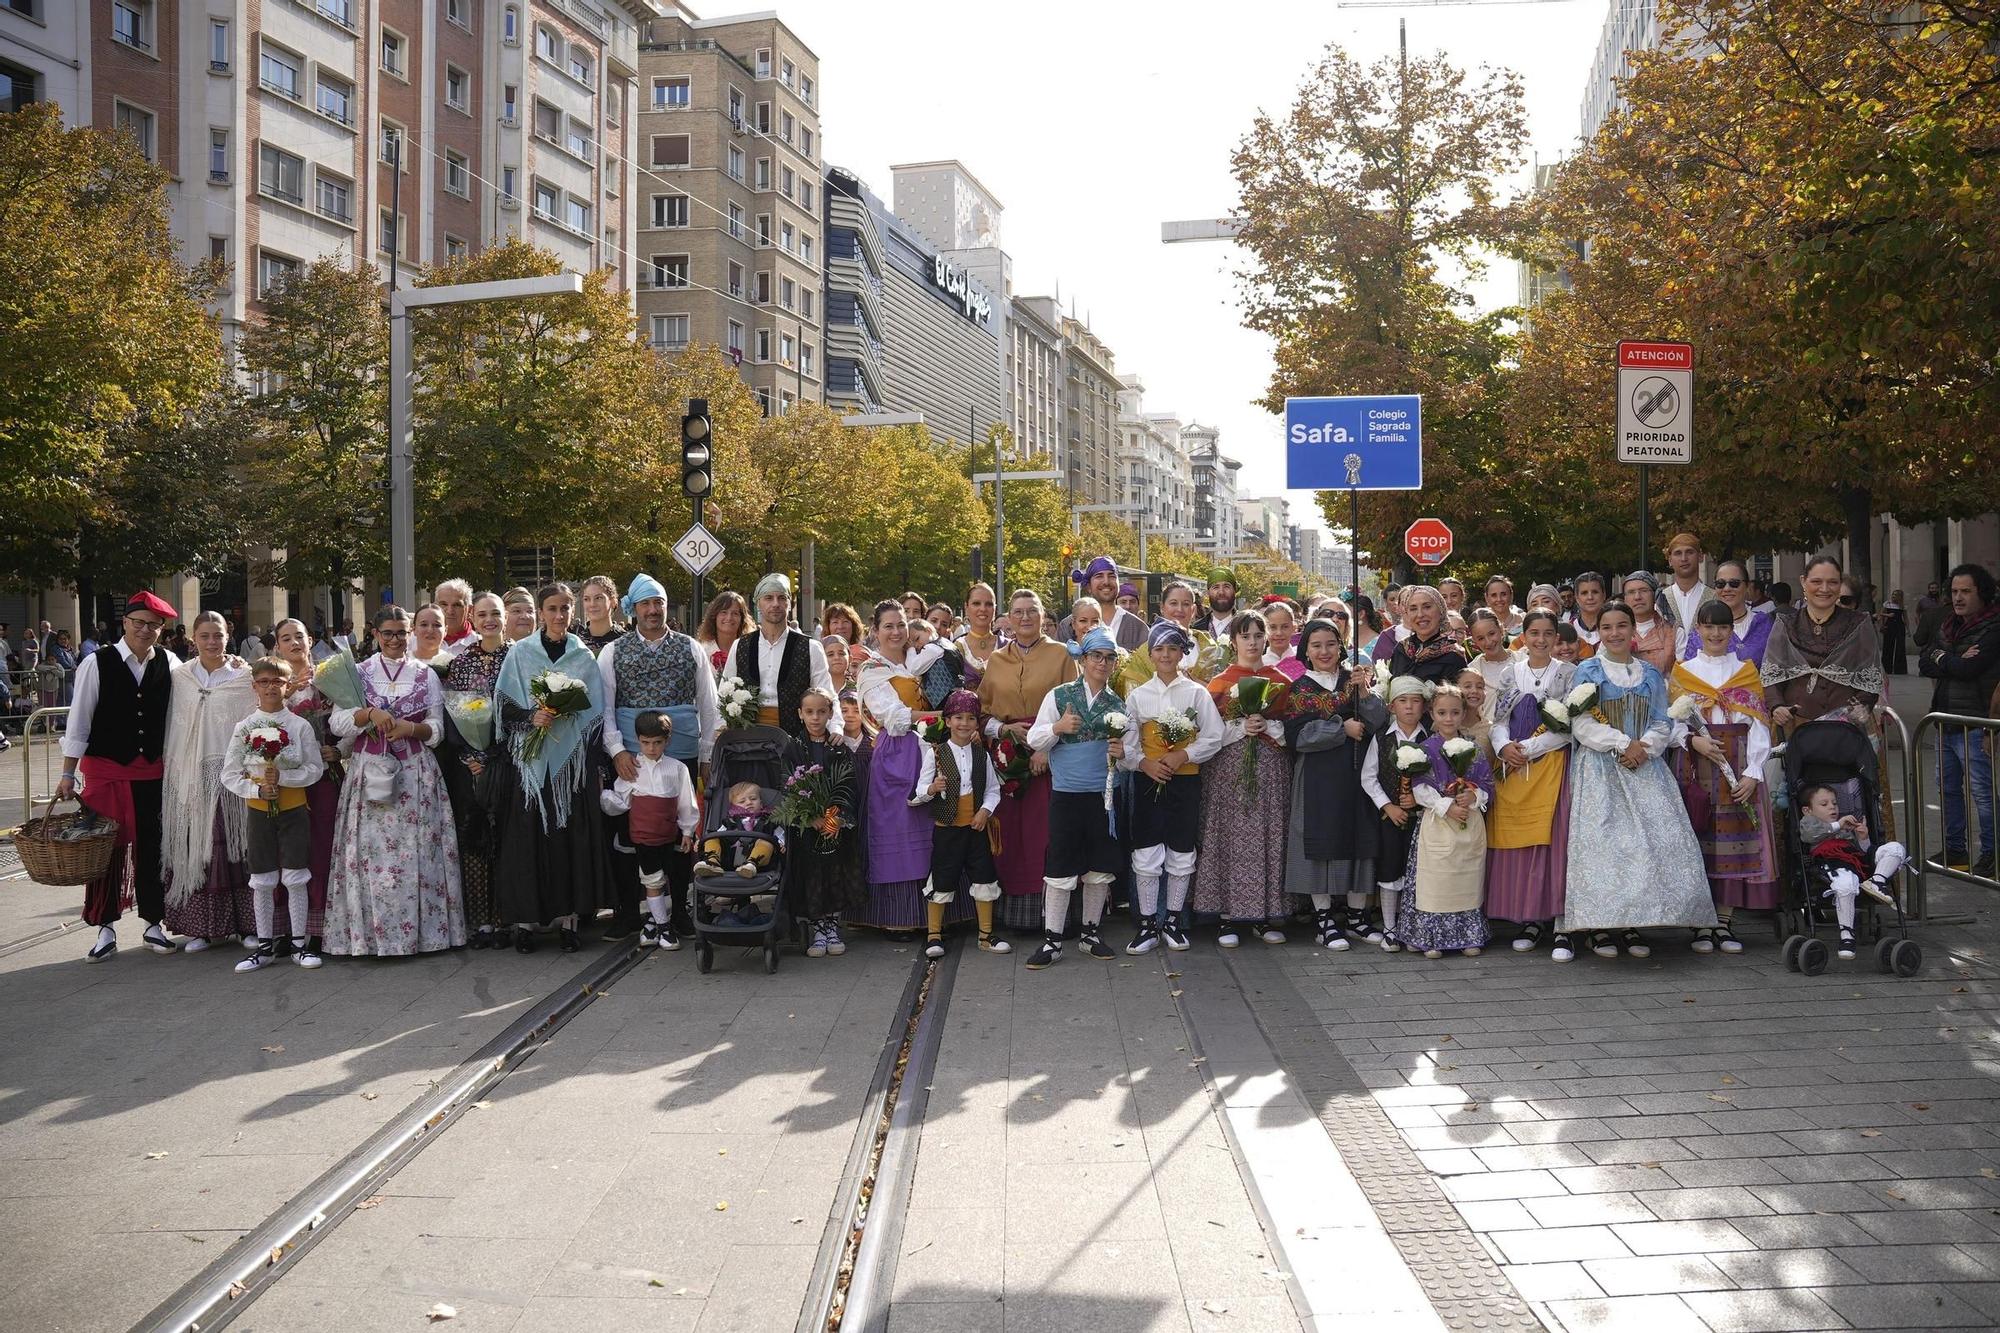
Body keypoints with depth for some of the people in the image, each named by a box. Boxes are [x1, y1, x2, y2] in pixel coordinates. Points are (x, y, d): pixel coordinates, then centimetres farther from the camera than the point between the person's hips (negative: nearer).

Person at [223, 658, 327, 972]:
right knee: (261, 881, 6)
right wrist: (257, 789, -14)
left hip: (294, 810, -1)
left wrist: (282, 776, -17)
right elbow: (230, 774, 1)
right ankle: (265, 946, 15)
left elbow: (315, 768, -4)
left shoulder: (300, 725, -3)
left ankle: (299, 943, 11)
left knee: (296, 878, 2)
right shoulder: (243, 728, 0)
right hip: (258, 812, 1)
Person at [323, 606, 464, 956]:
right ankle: (371, 932, 1)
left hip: (416, 775, 0)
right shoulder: (358, 673, 8)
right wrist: (370, 713, -15)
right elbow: (337, 722, 0)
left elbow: (437, 730, 8)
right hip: (369, 773, 0)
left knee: (416, 852, -3)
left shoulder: (426, 675, 10)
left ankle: (423, 929, 3)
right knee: (370, 851, -5)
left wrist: (411, 728, -11)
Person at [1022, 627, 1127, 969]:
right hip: (1066, 795, -3)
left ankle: (1090, 934, 25)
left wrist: (1122, 752, -9)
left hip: (1104, 796, 3)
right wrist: (1057, 728, -19)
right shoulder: (1058, 696, 0)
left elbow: (1127, 751, 14)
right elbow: (1034, 741, 0)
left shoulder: (1118, 704, 8)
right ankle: (1051, 941, 5)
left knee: (1100, 868, 10)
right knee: (1060, 870, -2)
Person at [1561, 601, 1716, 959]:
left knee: (1648, 840, -6)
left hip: (1644, 768, 3)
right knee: (1602, 840, -10)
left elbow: (1662, 723, 8)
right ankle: (1599, 925, -7)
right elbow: (1581, 723, -5)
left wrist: (1644, 748, -11)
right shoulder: (1587, 671, 4)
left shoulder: (1651, 675, 14)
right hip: (1600, 770, -3)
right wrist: (1622, 743, -14)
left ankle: (1634, 925, 0)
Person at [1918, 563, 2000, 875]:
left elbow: (1969, 668, -23)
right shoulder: (1949, 627, 14)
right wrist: (1956, 662, -12)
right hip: (1946, 721, 9)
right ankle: (1954, 849, 27)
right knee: (1947, 788, 16)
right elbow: (1924, 663, 4)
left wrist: (1942, 658, -5)